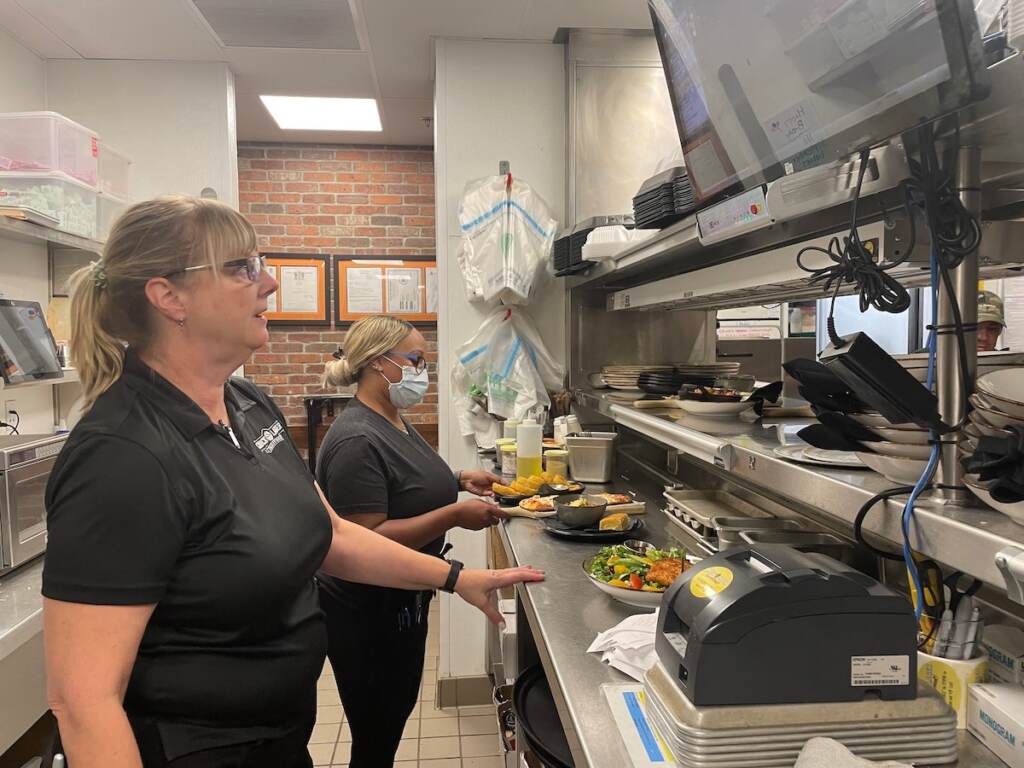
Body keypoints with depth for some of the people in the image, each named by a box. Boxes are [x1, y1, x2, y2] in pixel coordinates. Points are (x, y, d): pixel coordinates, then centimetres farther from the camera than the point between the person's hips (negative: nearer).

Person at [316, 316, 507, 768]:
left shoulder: (395, 422, 5)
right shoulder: (358, 440, -26)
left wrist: (457, 481, 5)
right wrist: (455, 516, -30)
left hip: (404, 603, 9)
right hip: (367, 616, -9)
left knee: (399, 710, 25)